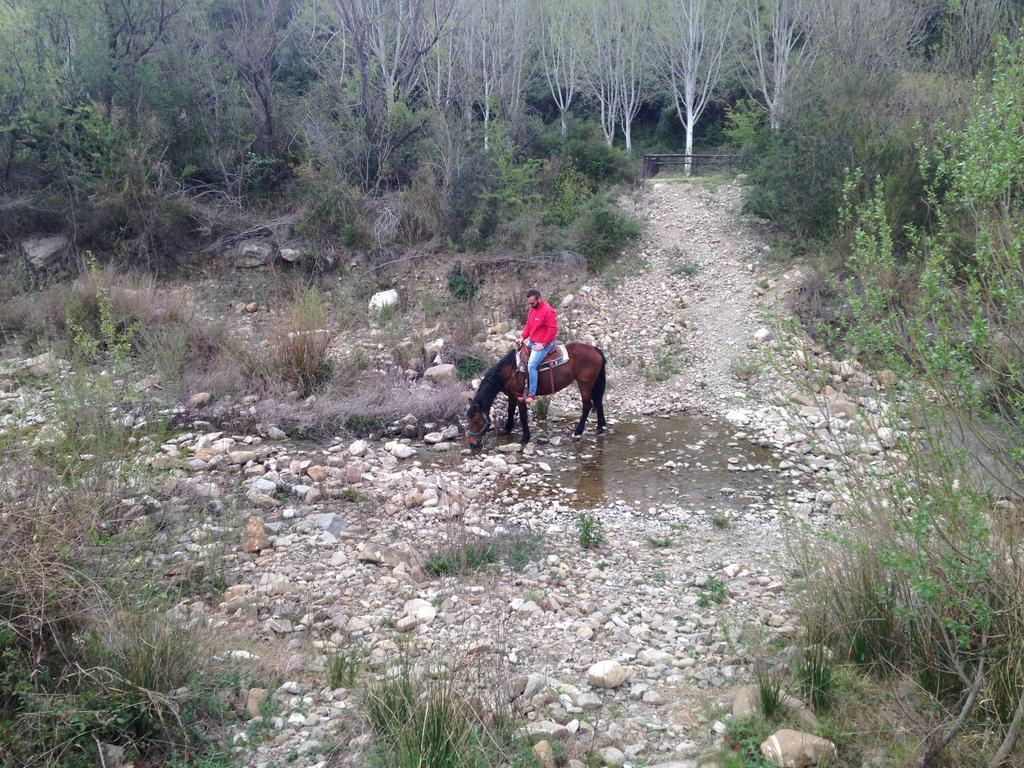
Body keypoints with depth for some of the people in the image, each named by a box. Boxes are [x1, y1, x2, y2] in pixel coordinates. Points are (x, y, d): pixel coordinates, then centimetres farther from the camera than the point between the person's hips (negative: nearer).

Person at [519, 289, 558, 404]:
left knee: (531, 365, -24)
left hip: (542, 344, -10)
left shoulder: (547, 311, -19)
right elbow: (528, 325, 18)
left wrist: (543, 344, -22)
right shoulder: (533, 309, 9)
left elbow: (553, 329, -22)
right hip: (531, 341, 10)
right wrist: (522, 337, 3)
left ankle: (532, 393, -18)